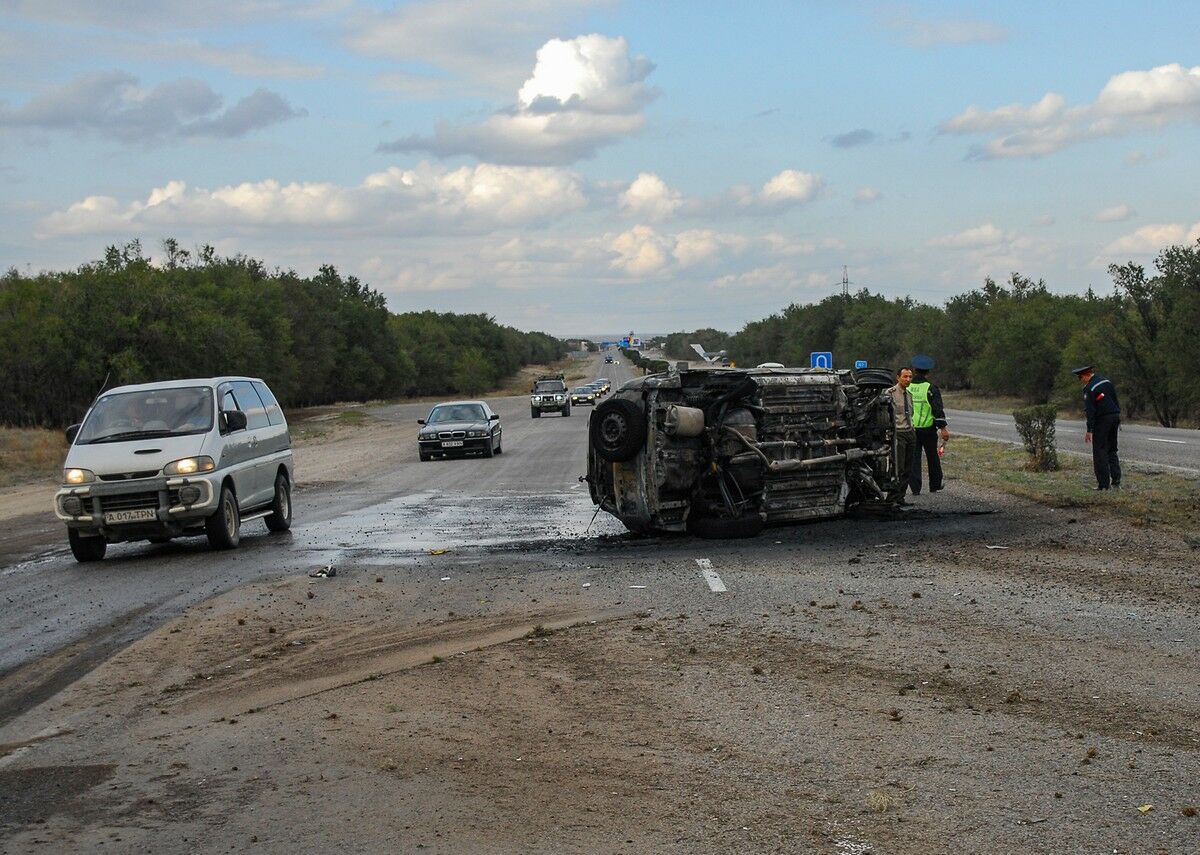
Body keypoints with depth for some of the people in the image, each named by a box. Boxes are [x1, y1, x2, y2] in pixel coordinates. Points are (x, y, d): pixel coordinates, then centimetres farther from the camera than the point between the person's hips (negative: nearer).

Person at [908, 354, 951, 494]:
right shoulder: (931, 388, -7)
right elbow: (938, 409, -12)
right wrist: (943, 428, -11)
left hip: (910, 429, 1)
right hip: (928, 429, -1)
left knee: (913, 458, 3)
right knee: (933, 458, 13)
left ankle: (915, 488, -3)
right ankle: (935, 485, 22)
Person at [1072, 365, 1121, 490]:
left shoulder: (1089, 388, -14)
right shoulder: (1106, 381, 11)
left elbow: (1090, 411, -16)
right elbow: (1116, 401, 16)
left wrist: (1089, 430, -14)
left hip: (1102, 420, -8)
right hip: (1115, 417, 8)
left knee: (1100, 452, -1)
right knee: (1112, 450, 15)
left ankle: (1103, 483, -3)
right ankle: (1116, 480, 7)